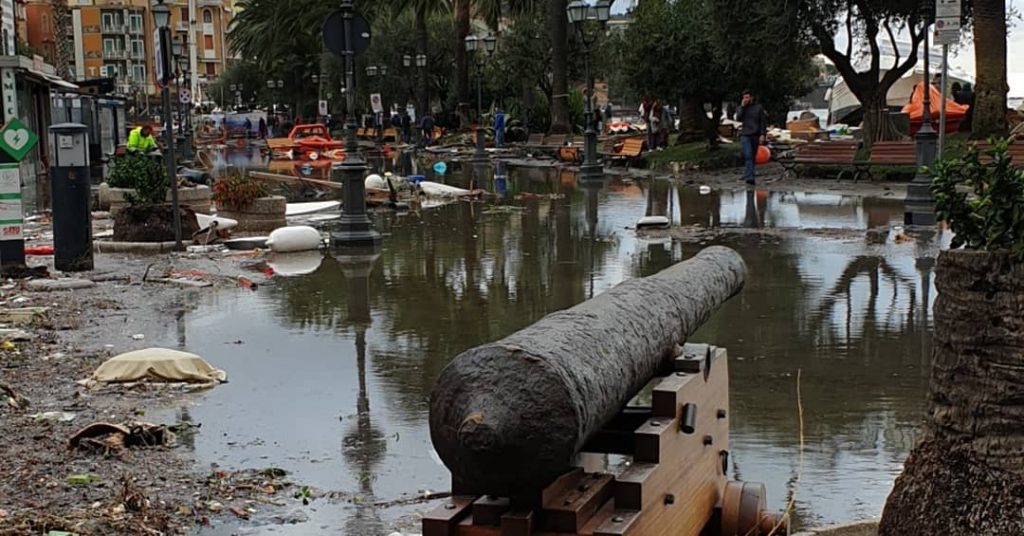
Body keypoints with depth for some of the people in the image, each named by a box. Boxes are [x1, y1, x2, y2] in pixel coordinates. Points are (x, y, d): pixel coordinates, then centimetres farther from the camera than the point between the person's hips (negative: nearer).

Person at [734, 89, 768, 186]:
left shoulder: (758, 108, 5)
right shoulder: (740, 108, 8)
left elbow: (763, 122, 3)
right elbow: (738, 118, -9)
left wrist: (763, 135, -7)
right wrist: (742, 106, -11)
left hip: (756, 136, 1)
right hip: (745, 135, -1)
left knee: (753, 157, 8)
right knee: (748, 156, -16)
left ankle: (747, 175, 20)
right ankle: (749, 177, -24)